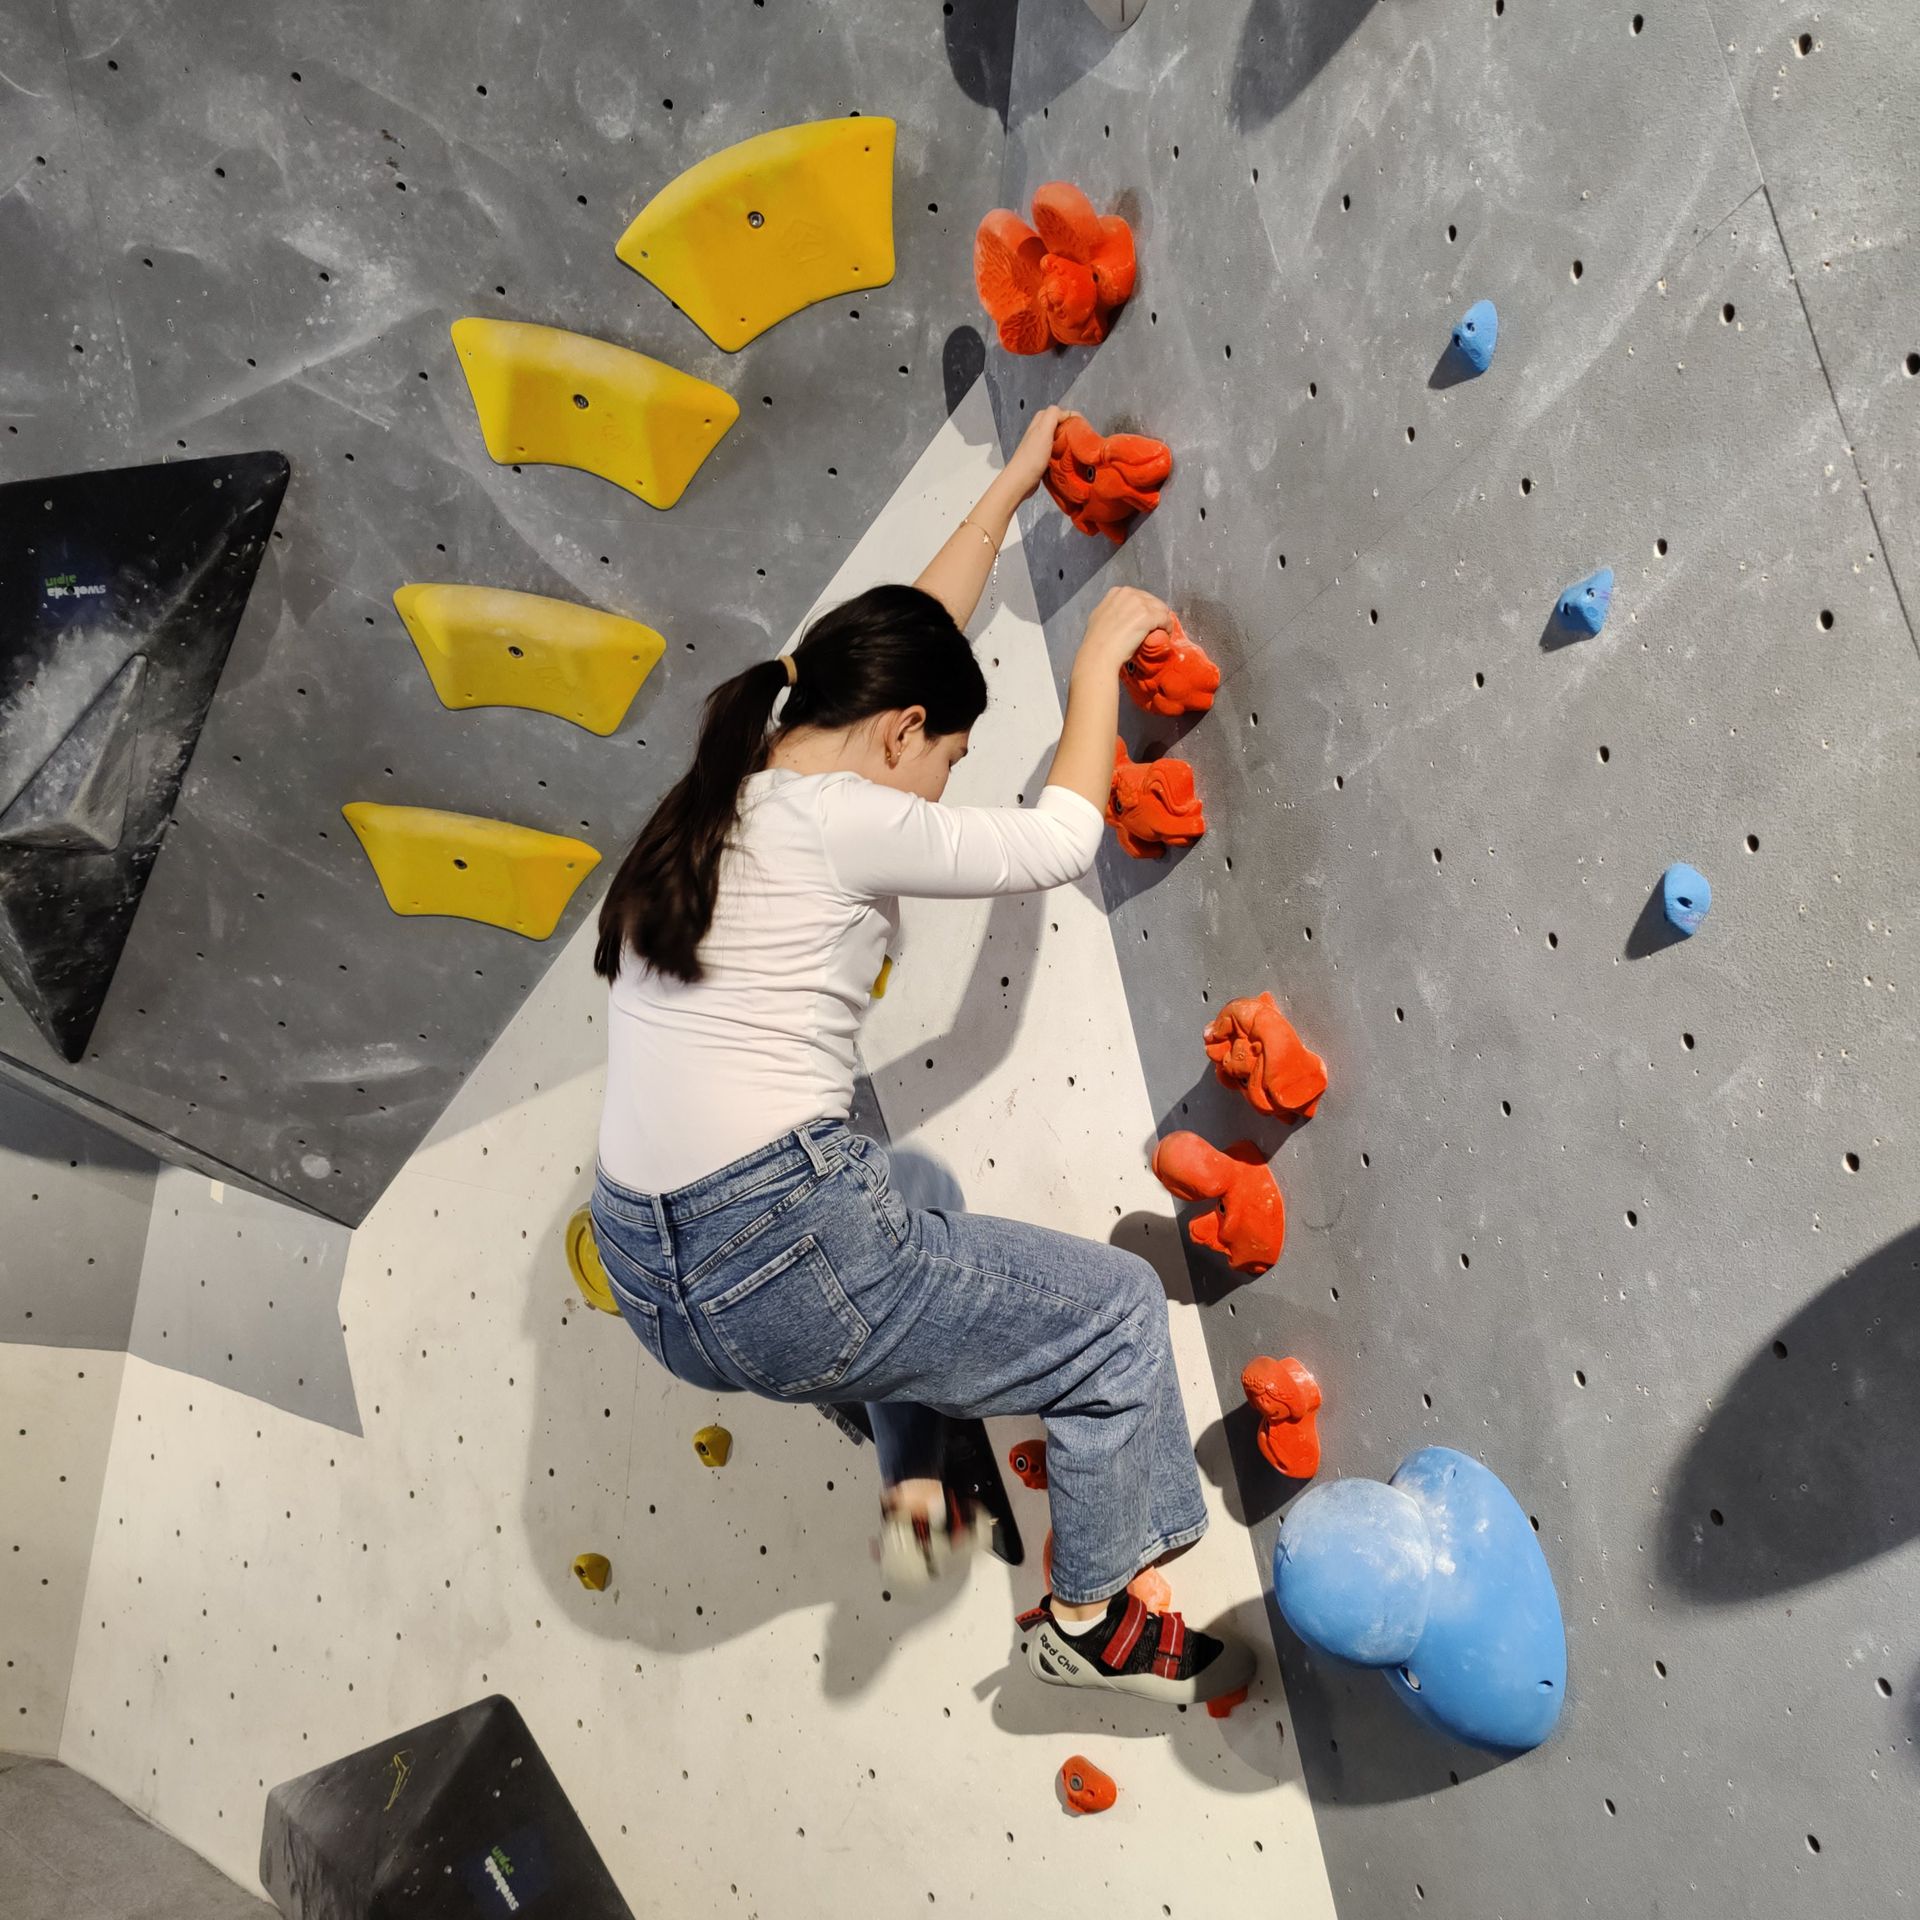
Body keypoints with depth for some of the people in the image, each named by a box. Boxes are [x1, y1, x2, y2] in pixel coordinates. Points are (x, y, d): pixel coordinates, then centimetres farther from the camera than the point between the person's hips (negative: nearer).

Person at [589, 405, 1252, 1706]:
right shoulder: (840, 821, -14)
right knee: (1119, 1308, 9)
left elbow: (901, 643, 22)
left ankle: (917, 1491, 34)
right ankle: (1094, 1618, 26)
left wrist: (1008, 493, 31)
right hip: (779, 1271, -9)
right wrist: (1103, 650, 11)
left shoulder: (722, 794, 11)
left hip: (652, 1283, 9)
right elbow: (1062, 839, -2)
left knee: (917, 1221, 38)